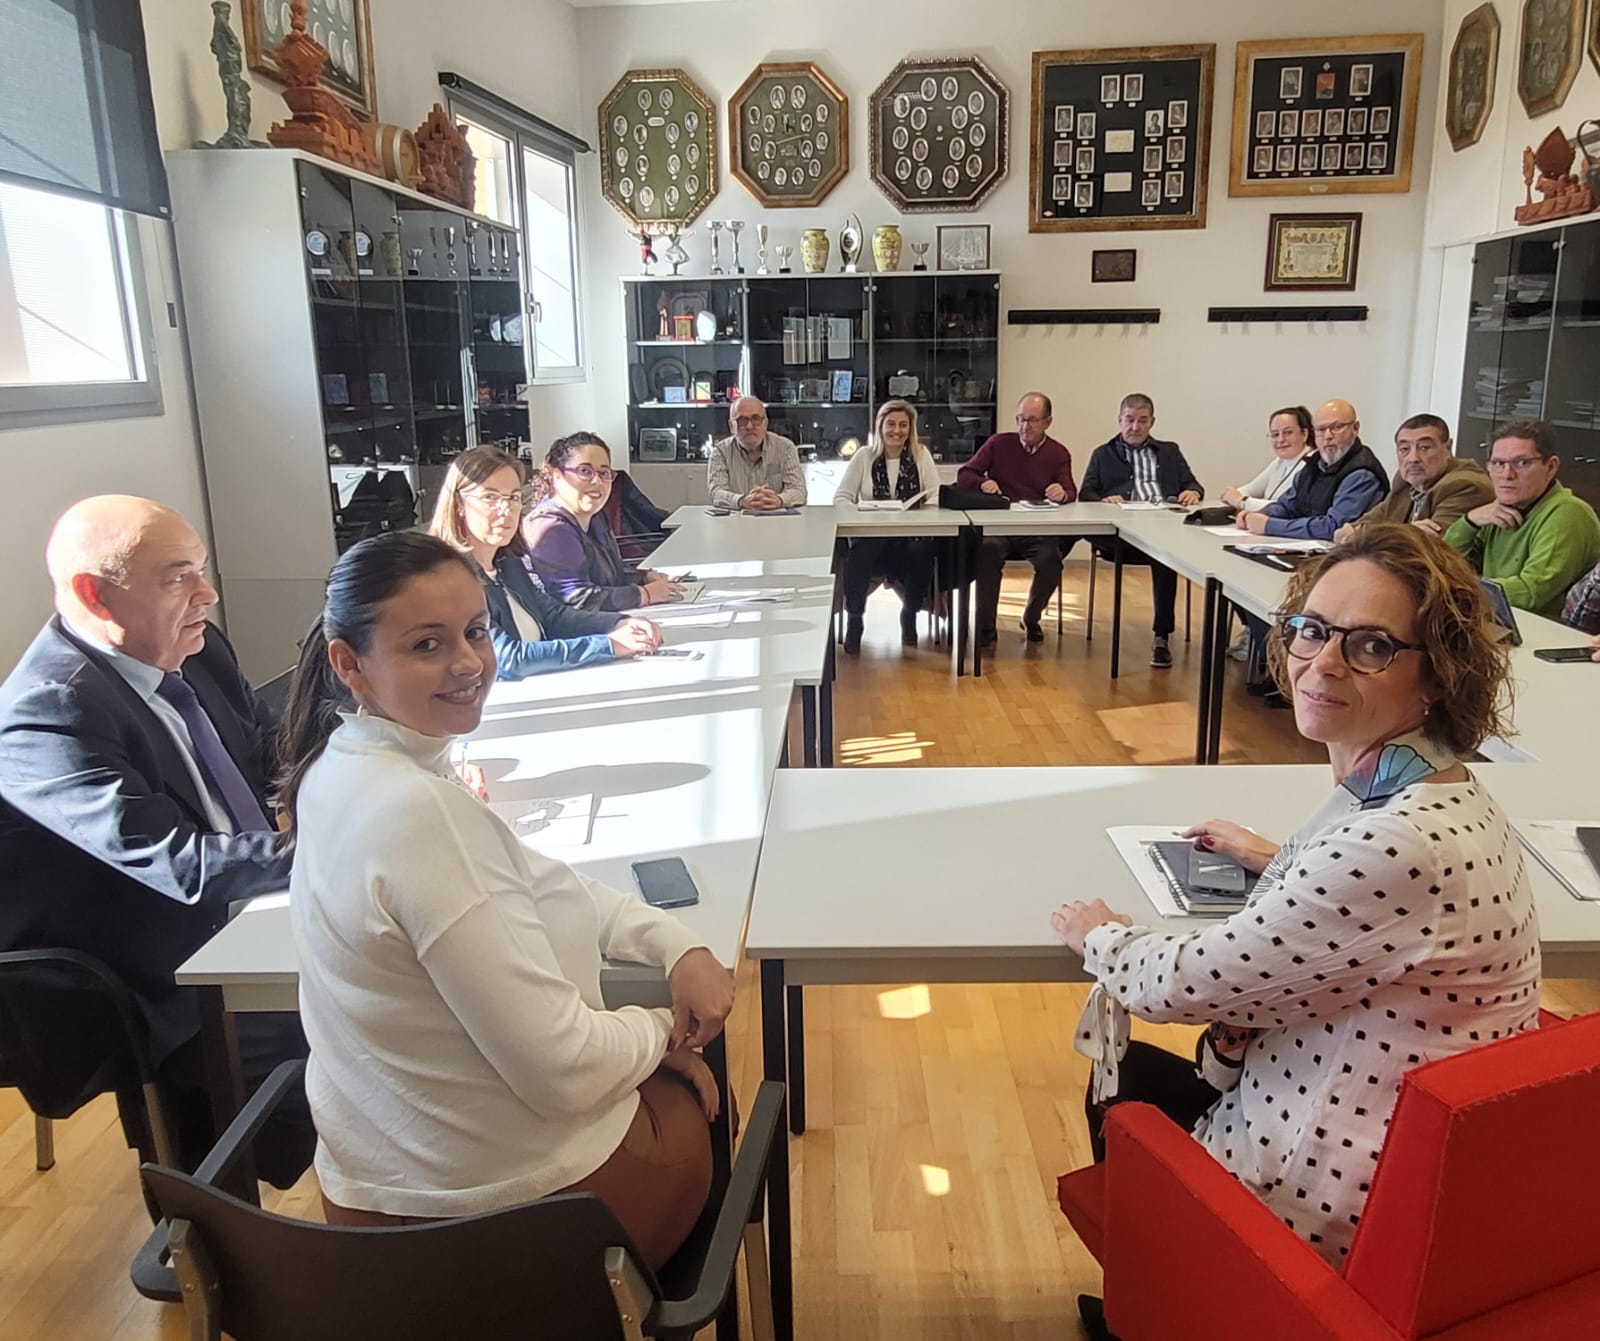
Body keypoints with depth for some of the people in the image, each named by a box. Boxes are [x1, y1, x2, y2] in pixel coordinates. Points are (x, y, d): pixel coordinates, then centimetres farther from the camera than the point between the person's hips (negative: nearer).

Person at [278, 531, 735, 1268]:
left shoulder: (346, 766, -2)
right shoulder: (420, 811, -32)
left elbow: (537, 884, 7)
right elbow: (564, 1071, -30)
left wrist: (678, 947, -5)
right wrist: (663, 1029, -9)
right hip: (518, 1194, -8)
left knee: (670, 1066, 31)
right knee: (694, 1093, 23)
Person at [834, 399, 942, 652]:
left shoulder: (921, 454, 6)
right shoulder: (864, 456, 6)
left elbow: (936, 497, -1)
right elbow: (841, 497, 1)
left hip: (912, 537, 0)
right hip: (871, 537, 0)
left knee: (920, 553, -32)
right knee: (859, 553, -33)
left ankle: (909, 616, -4)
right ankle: (854, 619, -12)